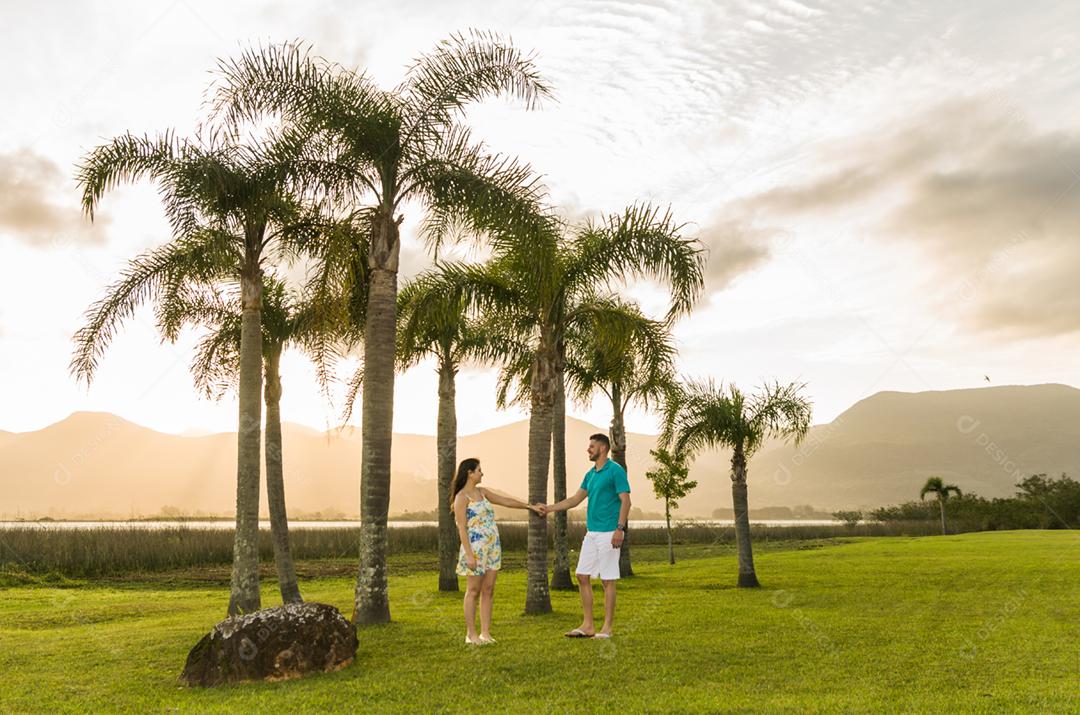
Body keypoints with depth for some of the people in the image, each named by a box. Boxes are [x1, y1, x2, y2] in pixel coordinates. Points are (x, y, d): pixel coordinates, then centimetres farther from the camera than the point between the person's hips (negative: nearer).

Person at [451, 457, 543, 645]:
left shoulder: (482, 492, 14)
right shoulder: (461, 497, -9)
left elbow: (506, 501, 20)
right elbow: (462, 528, -13)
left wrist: (530, 506, 17)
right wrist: (469, 555, -18)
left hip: (492, 548, 7)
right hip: (476, 548, -7)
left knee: (488, 590, 7)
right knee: (474, 591, 1)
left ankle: (485, 632, 14)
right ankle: (471, 634, 10)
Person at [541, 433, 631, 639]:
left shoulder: (616, 470, -9)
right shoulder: (591, 474, 16)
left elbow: (625, 501, -14)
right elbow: (575, 499, 19)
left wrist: (620, 528, -22)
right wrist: (549, 508, 13)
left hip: (608, 534, -9)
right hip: (591, 533, 9)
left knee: (608, 580, -2)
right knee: (582, 576, 7)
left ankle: (607, 627, 7)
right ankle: (588, 625, 15)